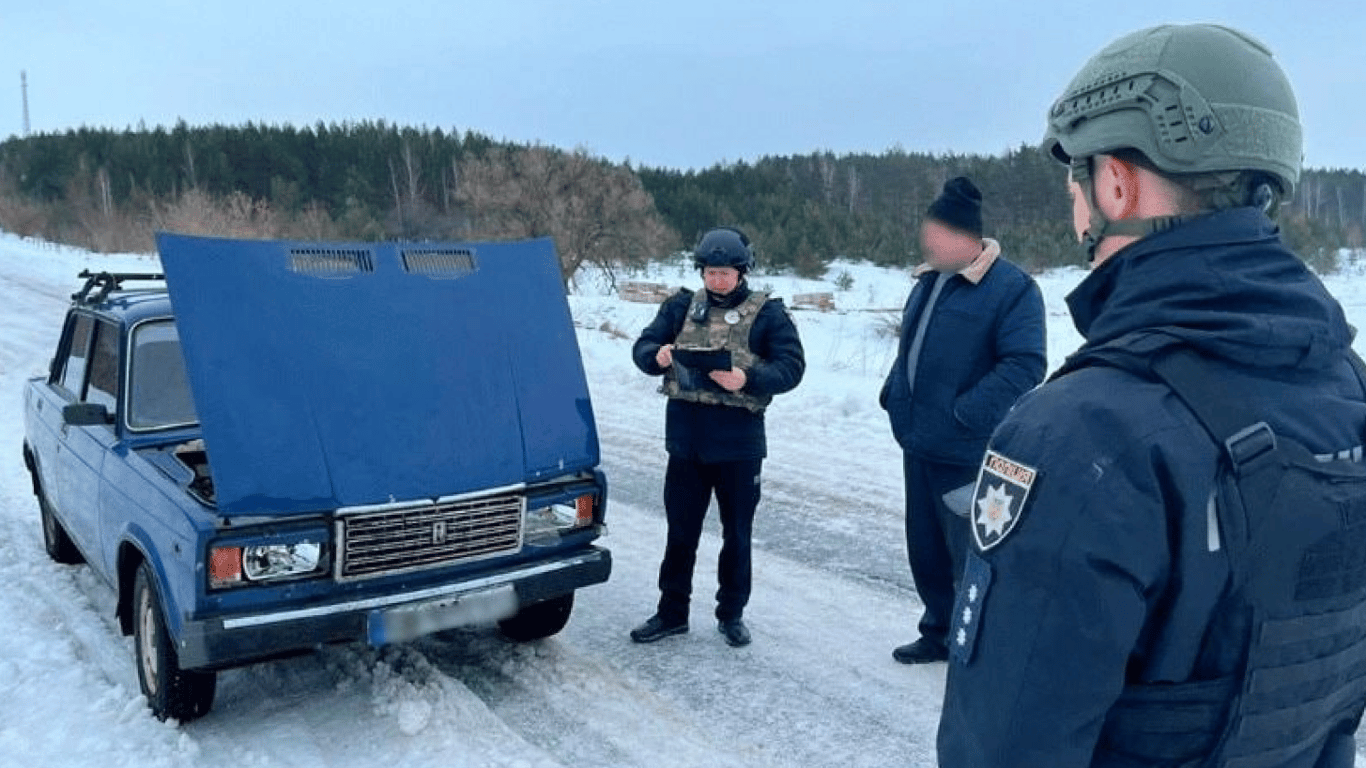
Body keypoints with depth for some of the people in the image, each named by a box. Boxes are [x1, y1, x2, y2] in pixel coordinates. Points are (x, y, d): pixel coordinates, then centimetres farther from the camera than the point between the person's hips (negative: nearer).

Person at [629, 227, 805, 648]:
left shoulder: (766, 312, -2)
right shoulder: (681, 306, 6)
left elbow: (791, 366, -9)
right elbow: (642, 347, 6)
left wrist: (748, 379, -25)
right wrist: (657, 356, -18)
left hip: (739, 442, -2)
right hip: (686, 438, 2)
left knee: (737, 533, 11)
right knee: (680, 530, 11)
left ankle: (731, 613, 27)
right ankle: (672, 611, 25)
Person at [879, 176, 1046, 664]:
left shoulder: (1012, 289, -14)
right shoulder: (930, 281, 12)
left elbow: (1025, 366, -21)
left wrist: (962, 414, -24)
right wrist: (893, 394, 8)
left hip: (966, 453, -8)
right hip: (919, 445, 8)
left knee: (970, 554, 1)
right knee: (925, 548, 17)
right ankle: (940, 632, 35)